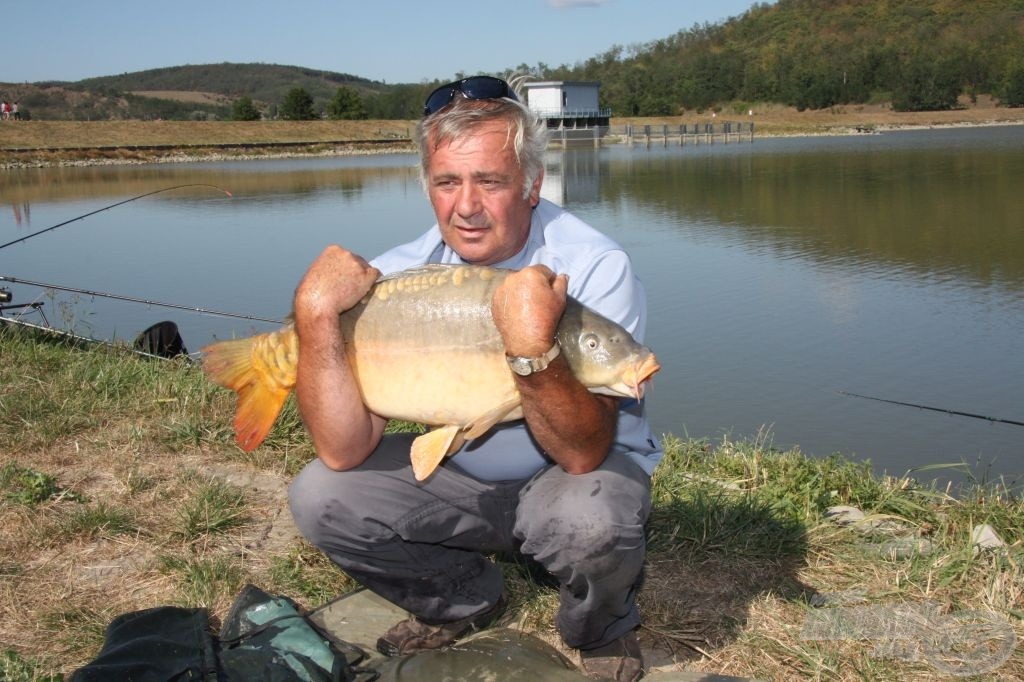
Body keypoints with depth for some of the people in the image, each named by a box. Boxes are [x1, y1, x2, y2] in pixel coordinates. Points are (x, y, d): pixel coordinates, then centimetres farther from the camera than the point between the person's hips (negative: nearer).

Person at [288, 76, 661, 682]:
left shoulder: (594, 267, -23)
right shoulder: (398, 276, -14)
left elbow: (584, 455, -29)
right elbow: (345, 452, -21)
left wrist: (533, 348, -46)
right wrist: (316, 314, -33)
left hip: (588, 471, -3)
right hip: (459, 474, 4)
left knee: (592, 521, -36)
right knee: (319, 497, -14)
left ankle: (604, 631, 2)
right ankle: (466, 600, 12)